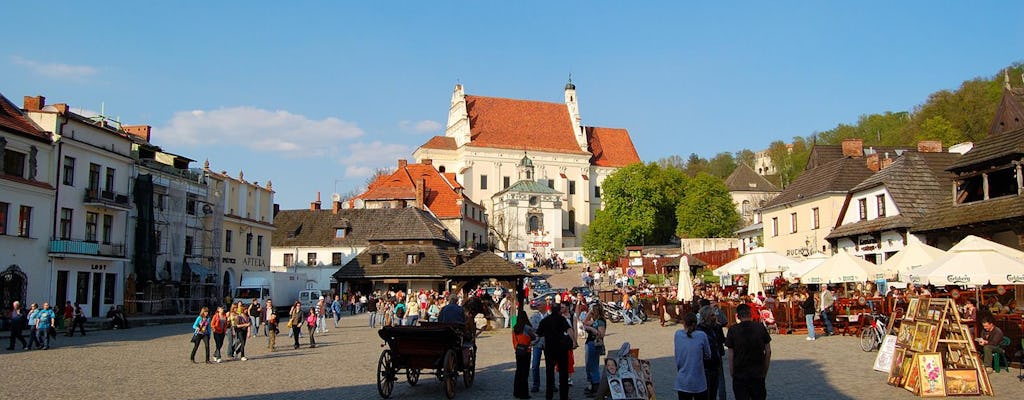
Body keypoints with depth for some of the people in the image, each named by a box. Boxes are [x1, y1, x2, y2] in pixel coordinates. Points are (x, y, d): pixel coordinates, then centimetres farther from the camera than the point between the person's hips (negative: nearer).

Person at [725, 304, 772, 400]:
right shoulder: (761, 327, -2)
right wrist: (765, 371, 11)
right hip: (758, 374, 1)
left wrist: (732, 374, 2)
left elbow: (731, 355, -7)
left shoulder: (733, 330, -7)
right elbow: (768, 351, 1)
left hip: (739, 374, -1)